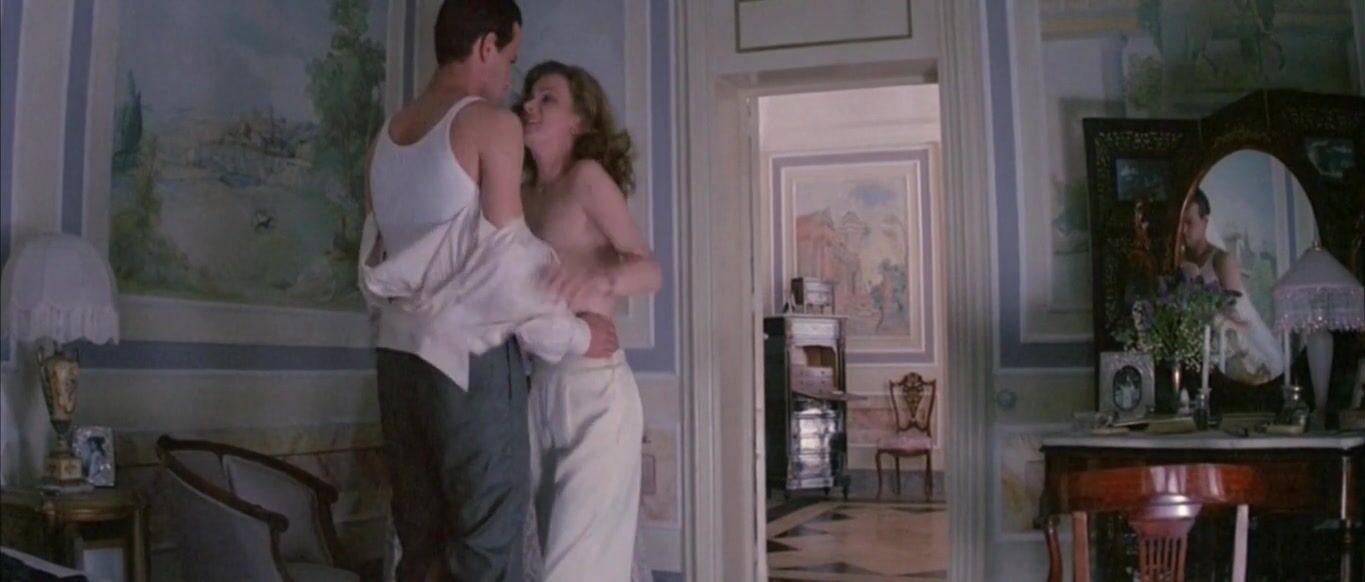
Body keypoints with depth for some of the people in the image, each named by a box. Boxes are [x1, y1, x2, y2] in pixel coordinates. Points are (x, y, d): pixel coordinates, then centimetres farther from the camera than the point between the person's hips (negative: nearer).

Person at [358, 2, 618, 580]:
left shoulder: (387, 134, 15)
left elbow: (373, 259, 18)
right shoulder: (492, 123, -6)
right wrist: (572, 333, -1)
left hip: (400, 352, 7)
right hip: (470, 354, -7)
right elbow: (505, 256, -11)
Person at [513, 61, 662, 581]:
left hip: (594, 387, -7)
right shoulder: (524, 193, 12)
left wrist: (600, 274, -34)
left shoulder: (589, 176, -7)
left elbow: (652, 271, -15)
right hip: (542, 387, 7)